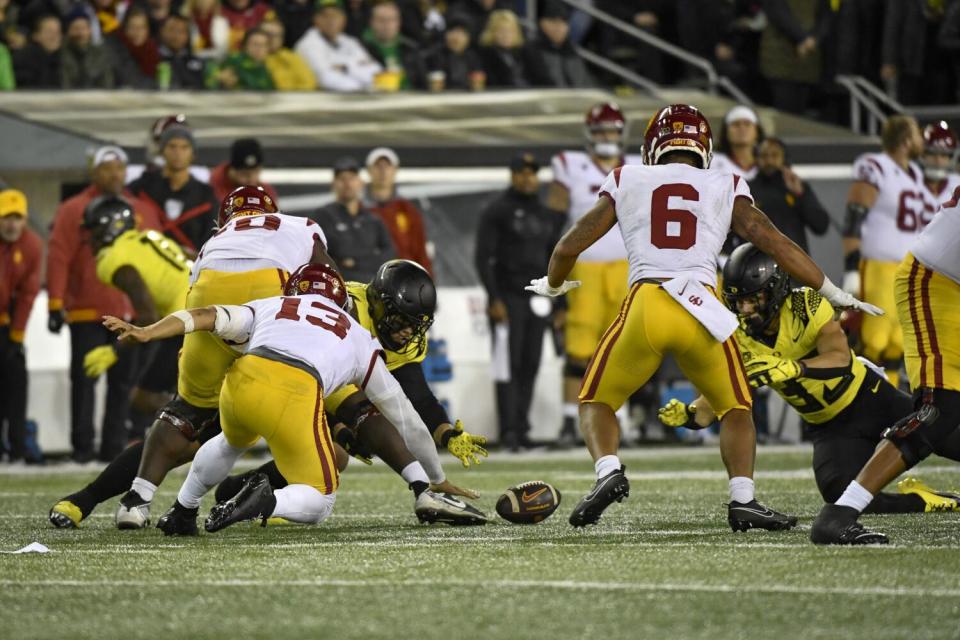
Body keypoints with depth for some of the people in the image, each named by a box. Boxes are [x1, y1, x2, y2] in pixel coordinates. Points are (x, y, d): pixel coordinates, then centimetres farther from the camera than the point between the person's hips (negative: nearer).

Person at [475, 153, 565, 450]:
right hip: (508, 299, -6)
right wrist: (494, 299, -15)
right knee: (508, 366, -9)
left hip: (536, 300, 6)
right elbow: (483, 258, -7)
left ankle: (521, 428, 9)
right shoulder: (497, 212, -3)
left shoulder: (547, 215, 16)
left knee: (530, 366, 4)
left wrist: (560, 304, 15)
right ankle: (508, 431, -11)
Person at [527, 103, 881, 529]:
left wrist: (553, 286, 40)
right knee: (735, 408, 20)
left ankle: (608, 470, -11)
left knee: (596, 400, 18)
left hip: (645, 303, 0)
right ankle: (742, 498, 0)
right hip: (701, 309, 0)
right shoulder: (726, 190, 17)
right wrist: (834, 293, 20)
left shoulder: (626, 183, 17)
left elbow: (569, 246, 19)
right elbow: (775, 243, 11)